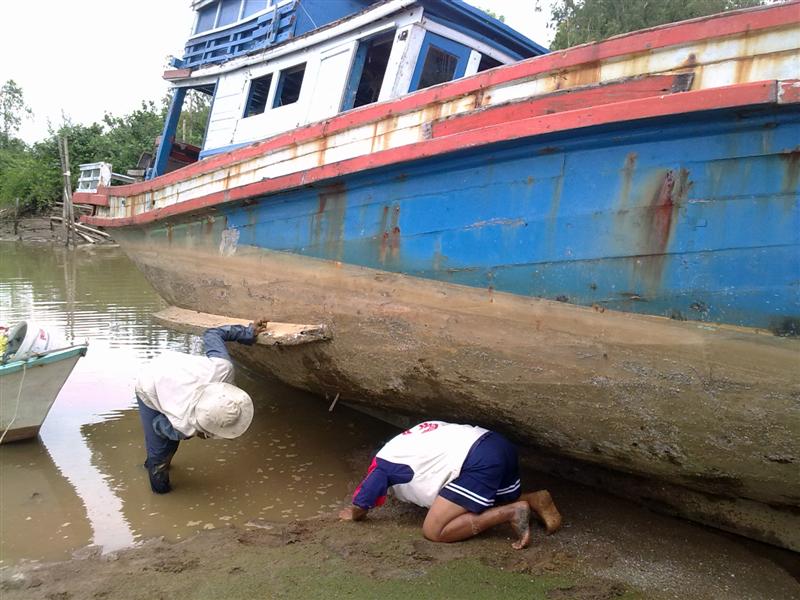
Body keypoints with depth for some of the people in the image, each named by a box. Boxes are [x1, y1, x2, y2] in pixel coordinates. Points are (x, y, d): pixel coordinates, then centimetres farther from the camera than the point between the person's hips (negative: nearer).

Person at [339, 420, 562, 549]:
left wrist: (351, 513, 38)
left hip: (479, 462, -9)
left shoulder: (384, 462, 11)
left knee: (434, 531, -4)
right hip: (500, 446, 9)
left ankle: (511, 512, -9)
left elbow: (359, 509, 17)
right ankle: (534, 500, 8)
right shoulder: (414, 438, 32)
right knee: (488, 508, 32)